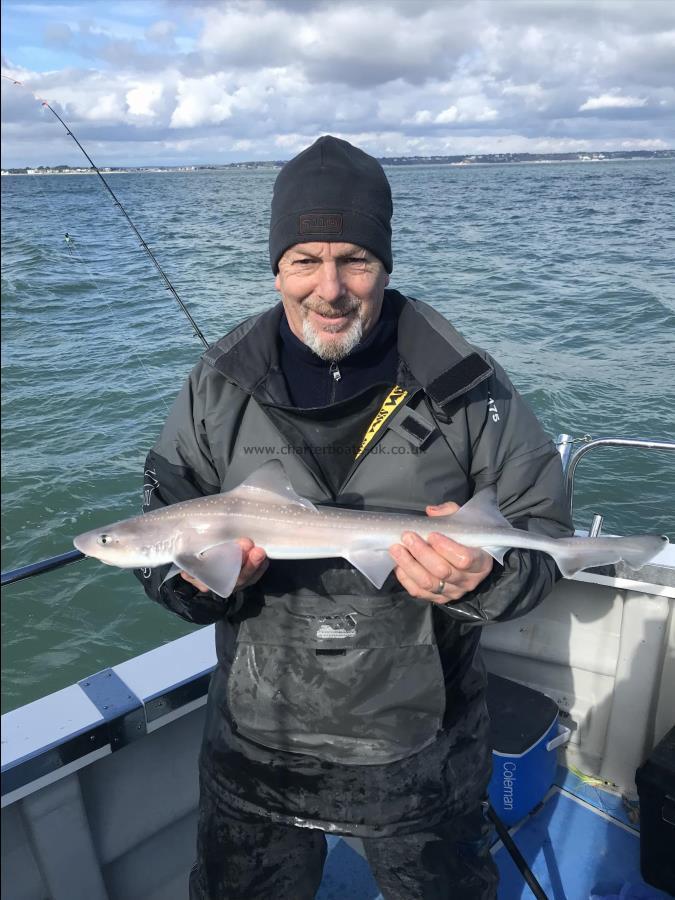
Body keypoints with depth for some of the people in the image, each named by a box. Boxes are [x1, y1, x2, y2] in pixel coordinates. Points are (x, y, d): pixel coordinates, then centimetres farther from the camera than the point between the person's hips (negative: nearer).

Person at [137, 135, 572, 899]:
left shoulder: (466, 388, -12)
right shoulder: (217, 387, -6)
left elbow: (543, 532, -7)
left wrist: (485, 577, -28)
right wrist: (198, 576, -24)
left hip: (420, 757, -1)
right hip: (255, 747, 2)